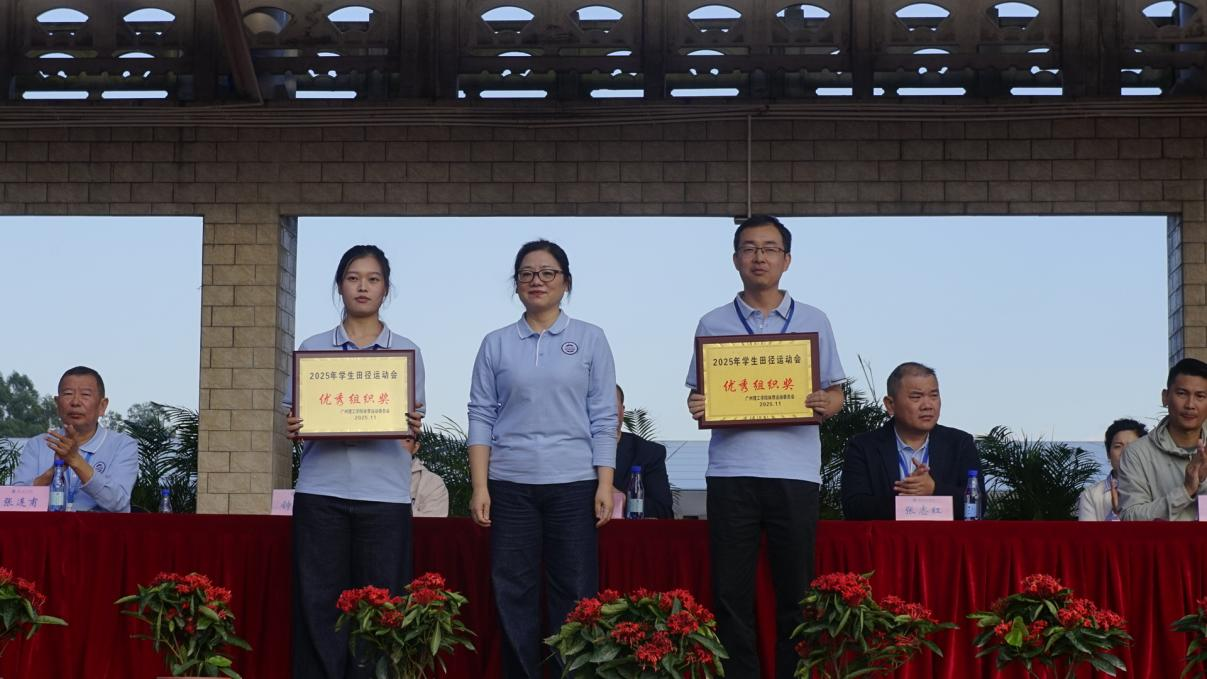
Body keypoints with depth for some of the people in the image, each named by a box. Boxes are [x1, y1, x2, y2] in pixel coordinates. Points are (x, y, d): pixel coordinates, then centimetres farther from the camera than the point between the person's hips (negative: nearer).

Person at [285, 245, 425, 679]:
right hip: (321, 491, 0)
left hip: (385, 493, 0)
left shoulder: (407, 351, 9)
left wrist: (414, 427, -12)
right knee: (318, 601, -1)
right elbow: (297, 419, 11)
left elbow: (414, 426, 10)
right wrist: (293, 430, -11)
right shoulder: (313, 348, 10)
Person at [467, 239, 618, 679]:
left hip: (573, 484, -1)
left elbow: (603, 417, 2)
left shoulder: (590, 340, 5)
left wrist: (605, 485, -5)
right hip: (510, 485, 1)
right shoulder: (496, 344, 7)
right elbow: (481, 416, 5)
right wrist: (479, 487, -3)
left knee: (574, 593, -1)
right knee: (514, 593, 3)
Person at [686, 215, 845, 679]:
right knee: (731, 593, 0)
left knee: (795, 592, 2)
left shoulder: (813, 322, 11)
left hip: (795, 471, 0)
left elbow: (836, 392, 13)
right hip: (732, 471, 0)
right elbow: (699, 395, 13)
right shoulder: (713, 325, 10)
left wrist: (827, 404, -9)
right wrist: (697, 408, -9)